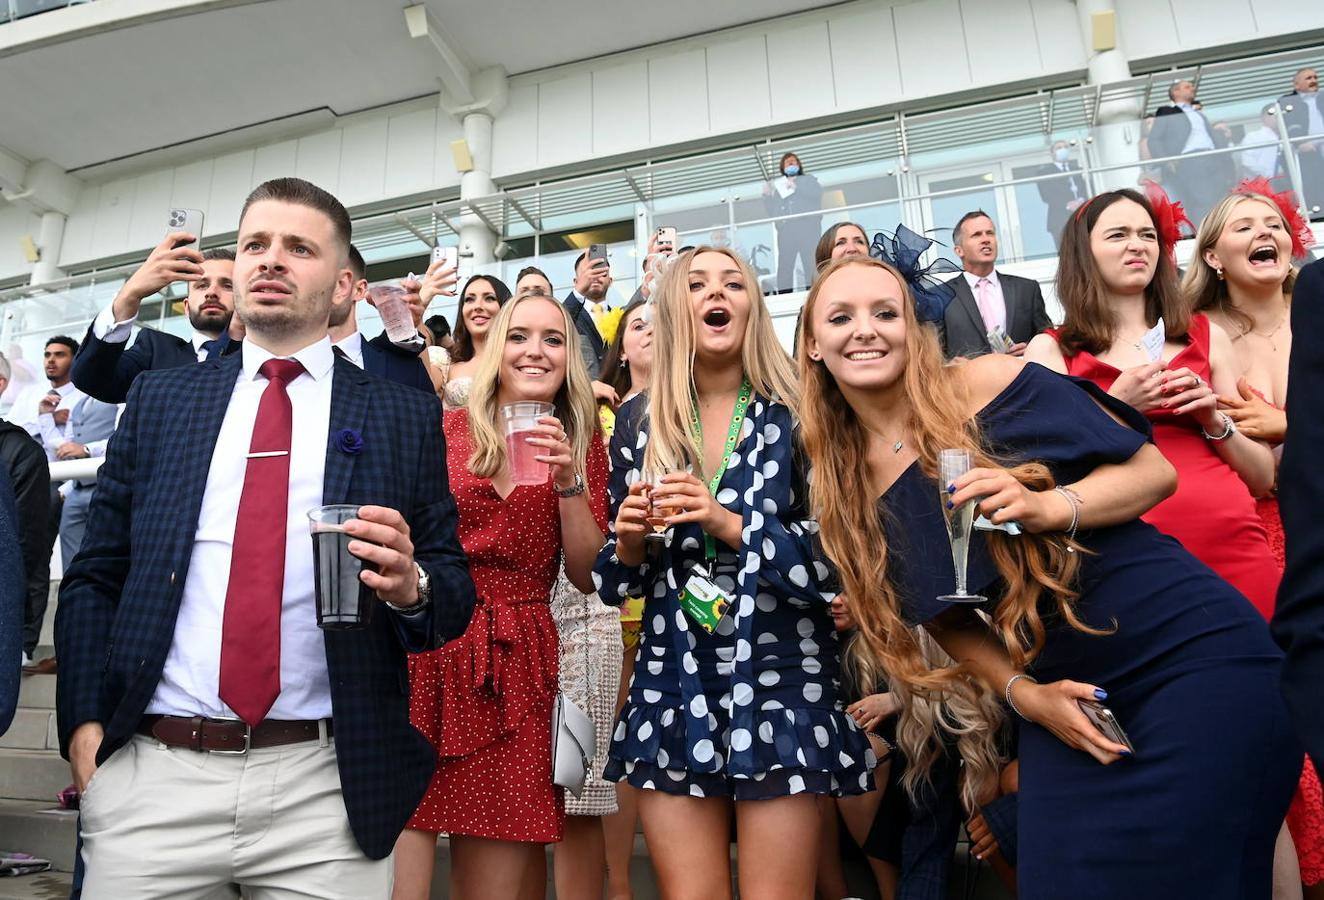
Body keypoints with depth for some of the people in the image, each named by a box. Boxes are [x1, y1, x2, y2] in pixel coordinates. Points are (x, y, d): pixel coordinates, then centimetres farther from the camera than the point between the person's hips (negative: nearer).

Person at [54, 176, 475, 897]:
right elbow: (94, 576, 10)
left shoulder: (404, 416, 3)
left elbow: (455, 588, 3)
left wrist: (411, 586, -18)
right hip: (150, 775, 2)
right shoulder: (158, 399, 9)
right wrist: (84, 720, 0)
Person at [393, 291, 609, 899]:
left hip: (515, 671, 1)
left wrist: (569, 482, -9)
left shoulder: (582, 445, 8)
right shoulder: (443, 429, 6)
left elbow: (588, 577, 4)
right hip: (425, 652, -1)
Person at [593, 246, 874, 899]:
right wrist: (628, 539, -10)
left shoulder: (798, 415, -3)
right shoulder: (639, 423, 6)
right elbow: (614, 581, 11)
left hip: (780, 681, -2)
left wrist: (730, 523, -17)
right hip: (672, 689, 3)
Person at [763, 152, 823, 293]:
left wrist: (796, 186, -4)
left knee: (811, 263, -17)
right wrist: (767, 196, 9)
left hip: (807, 226, -2)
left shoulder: (808, 179, 24)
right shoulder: (778, 186, 30)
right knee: (784, 266, -13)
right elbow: (772, 211, 23)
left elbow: (817, 192, 2)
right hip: (785, 228, 2)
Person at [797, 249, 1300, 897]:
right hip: (1067, 697, 4)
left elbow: (1154, 471, -6)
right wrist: (1021, 692, -5)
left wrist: (1048, 506, -23)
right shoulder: (843, 487, 2)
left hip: (1196, 654, -3)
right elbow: (944, 616, 9)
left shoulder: (990, 383, -9)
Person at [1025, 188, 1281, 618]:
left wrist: (1215, 421, -3)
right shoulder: (1051, 350, 5)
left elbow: (1261, 479, 14)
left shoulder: (1208, 337, 13)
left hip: (1233, 542, 3)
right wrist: (1114, 408, -13)